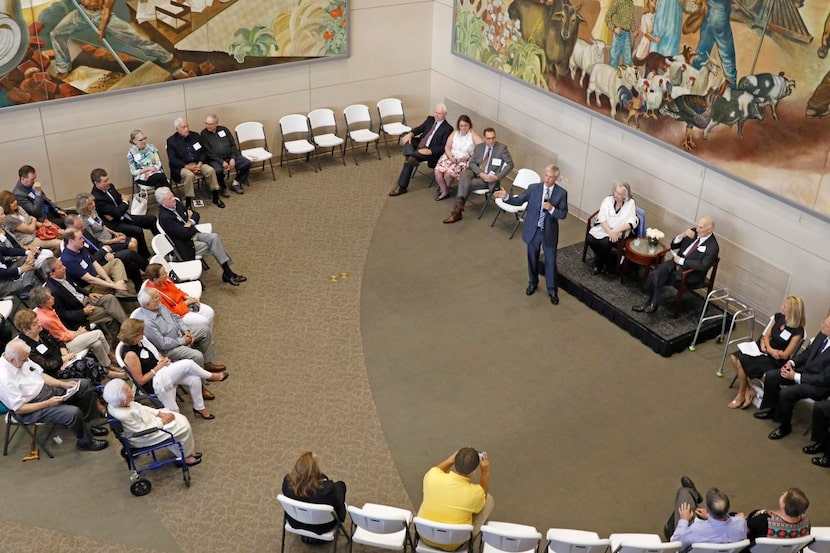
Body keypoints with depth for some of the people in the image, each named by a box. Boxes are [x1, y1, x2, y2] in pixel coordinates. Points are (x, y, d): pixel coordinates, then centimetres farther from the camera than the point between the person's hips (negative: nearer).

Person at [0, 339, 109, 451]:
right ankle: (86, 442, 1)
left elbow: (40, 374, 7)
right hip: (31, 410, -9)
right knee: (73, 412, -27)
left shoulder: (21, 359, -7)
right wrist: (48, 403, -24)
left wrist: (63, 384, -4)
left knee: (84, 384, 5)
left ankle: (89, 424, 17)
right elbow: (19, 408, -24)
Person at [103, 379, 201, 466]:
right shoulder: (124, 416, -37)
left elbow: (140, 408, 5)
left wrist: (159, 413, -3)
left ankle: (190, 450, 23)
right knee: (183, 427, -8)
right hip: (142, 438, -9)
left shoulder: (116, 402, -13)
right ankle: (184, 456, 14)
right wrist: (163, 421, -16)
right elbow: (144, 432, -26)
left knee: (181, 419, 7)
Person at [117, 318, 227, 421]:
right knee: (188, 364, -20)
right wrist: (158, 367, -16)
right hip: (152, 383, -8)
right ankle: (210, 376, 9)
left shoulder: (141, 340, -3)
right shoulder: (130, 355, -27)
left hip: (161, 370, 8)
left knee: (194, 379, -7)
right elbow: (140, 380, -19)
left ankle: (199, 407, 17)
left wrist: (163, 359, -3)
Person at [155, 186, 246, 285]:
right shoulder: (164, 217, -24)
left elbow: (196, 214, 9)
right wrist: (193, 226, -5)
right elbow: (185, 233, -25)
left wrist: (191, 221, -12)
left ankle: (228, 273, -13)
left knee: (214, 237, -14)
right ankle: (228, 273, -5)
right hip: (186, 245, -7)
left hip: (193, 234, 7)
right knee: (214, 244, -16)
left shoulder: (176, 204, 2)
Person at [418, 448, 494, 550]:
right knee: (489, 500, 11)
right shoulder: (475, 492, -29)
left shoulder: (433, 476, -24)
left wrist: (453, 458, -1)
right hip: (453, 545, -2)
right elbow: (483, 497, 0)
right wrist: (485, 471, -6)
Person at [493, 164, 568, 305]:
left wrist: (552, 209, -28)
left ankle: (552, 291, 25)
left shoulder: (561, 193, -11)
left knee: (550, 262, 9)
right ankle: (532, 283, 42)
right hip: (533, 231, 2)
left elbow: (563, 214, -10)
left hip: (549, 233, -2)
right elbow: (518, 201, -2)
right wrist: (506, 197, -21)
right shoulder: (533, 188, -8)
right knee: (532, 259, 18)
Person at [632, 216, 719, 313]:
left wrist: (682, 260, -20)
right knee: (656, 274, -23)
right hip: (676, 262, 6)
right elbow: (673, 246, 11)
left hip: (690, 274, -6)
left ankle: (652, 304, -9)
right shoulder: (694, 232, 7)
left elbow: (703, 266, -24)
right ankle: (651, 303, -14)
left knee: (656, 278, -25)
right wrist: (682, 235, -9)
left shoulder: (713, 247, -12)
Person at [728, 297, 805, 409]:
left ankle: (741, 395, 0)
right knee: (734, 357, -13)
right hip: (765, 352, 7)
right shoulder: (778, 317, -1)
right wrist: (768, 347, -14)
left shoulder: (797, 331, -19)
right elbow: (766, 336, 6)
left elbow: (785, 355, -16)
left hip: (776, 361, -7)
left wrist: (767, 349, -9)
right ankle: (748, 390, -3)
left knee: (741, 362, -21)